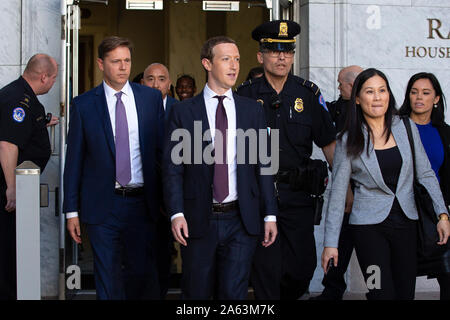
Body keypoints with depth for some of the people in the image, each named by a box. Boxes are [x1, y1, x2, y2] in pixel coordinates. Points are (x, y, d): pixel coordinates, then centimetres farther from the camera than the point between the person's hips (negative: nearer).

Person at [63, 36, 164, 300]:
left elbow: (163, 148, 7)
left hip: (142, 202, 1)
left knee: (143, 273, 7)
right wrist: (72, 211, -1)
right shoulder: (83, 104, 2)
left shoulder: (152, 97, 5)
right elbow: (74, 160, 3)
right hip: (102, 205, -1)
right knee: (108, 278, 5)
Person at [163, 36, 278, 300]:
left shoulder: (253, 111, 8)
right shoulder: (183, 112, 2)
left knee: (234, 293, 3)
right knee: (197, 293, 8)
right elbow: (172, 167, -1)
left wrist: (270, 215, 3)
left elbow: (263, 165, 8)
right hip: (198, 220, -1)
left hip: (241, 220, 1)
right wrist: (176, 213, -12)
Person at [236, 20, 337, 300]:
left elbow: (329, 143, 9)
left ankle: (287, 296, 31)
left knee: (304, 265, 4)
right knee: (266, 268, -1)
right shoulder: (246, 95, 2)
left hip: (298, 194, 2)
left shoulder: (308, 94, 5)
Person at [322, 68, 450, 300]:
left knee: (406, 294, 6)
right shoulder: (348, 141, -2)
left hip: (406, 222, 3)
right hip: (369, 226, -3)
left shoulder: (407, 129, 4)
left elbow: (425, 174, 10)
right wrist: (331, 243, -4)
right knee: (383, 294, -11)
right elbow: (337, 193, -2)